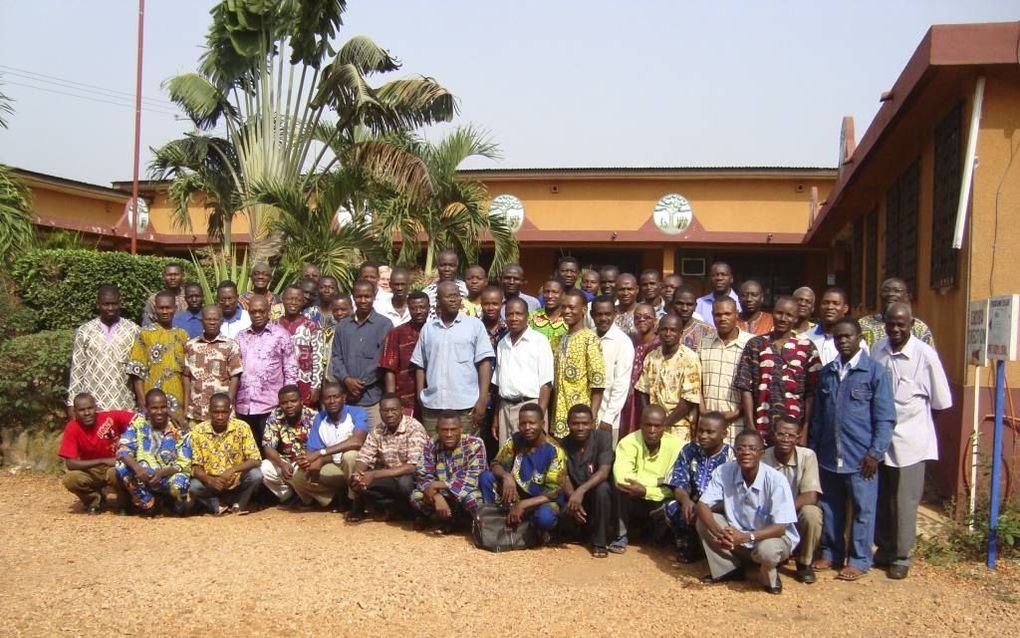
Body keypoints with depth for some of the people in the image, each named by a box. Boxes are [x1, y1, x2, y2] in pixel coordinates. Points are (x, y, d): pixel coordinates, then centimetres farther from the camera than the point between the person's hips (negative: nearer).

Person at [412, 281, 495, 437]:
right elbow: (420, 365, 15)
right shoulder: (427, 328, 11)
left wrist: (482, 400, -8)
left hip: (466, 406, -2)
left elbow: (484, 363, -1)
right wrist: (419, 397, 7)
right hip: (432, 405, 3)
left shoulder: (475, 325, 2)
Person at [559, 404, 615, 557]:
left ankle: (600, 541, -19)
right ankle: (589, 531, 6)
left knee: (602, 487, -36)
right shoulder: (563, 444, -6)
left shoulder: (603, 437, -15)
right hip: (574, 496, 2)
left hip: (598, 495, -2)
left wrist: (581, 490, -42)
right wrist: (573, 497, -32)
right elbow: (564, 479, -10)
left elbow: (603, 472, -27)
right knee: (562, 517, -30)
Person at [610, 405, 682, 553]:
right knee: (623, 487, -31)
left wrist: (646, 491, -34)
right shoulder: (628, 442, -18)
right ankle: (621, 535, -9)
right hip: (632, 503, -2)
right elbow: (622, 478, -34)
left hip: (660, 503, 2)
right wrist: (658, 481, -28)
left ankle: (655, 531, 9)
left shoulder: (676, 446, -15)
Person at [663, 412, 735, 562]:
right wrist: (685, 500, -27)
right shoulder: (689, 450, 2)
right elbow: (678, 484, -3)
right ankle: (688, 546, -1)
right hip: (693, 505, 3)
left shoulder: (731, 457, -10)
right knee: (672, 507, -26)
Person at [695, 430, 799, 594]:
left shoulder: (776, 480, -25)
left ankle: (770, 577, 0)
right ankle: (727, 570, 2)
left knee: (766, 550, -37)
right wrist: (719, 533, -36)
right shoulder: (724, 472, -15)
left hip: (772, 536, -4)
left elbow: (780, 527, -25)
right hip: (737, 536, 4)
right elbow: (702, 506, -17)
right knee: (703, 521, -17)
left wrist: (746, 537, -41)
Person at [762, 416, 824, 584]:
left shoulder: (807, 456, -15)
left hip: (798, 516, -1)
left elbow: (811, 497, -23)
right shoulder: (763, 459, -12)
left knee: (811, 513, -34)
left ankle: (804, 563, -6)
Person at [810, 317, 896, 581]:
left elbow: (885, 418, -7)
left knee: (862, 509, 5)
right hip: (829, 455, 5)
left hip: (860, 457, -5)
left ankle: (859, 560, 17)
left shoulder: (875, 372, -5)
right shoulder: (826, 373, 10)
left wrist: (875, 453, -11)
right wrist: (814, 447, 14)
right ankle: (831, 553, 28)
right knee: (830, 507, 14)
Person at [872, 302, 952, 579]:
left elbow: (941, 401, -5)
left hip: (910, 439, -4)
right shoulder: (877, 350, 0)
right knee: (880, 499, 14)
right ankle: (884, 549, 31)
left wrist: (911, 409, 0)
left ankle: (901, 557, 21)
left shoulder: (925, 354, -12)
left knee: (905, 502, 6)